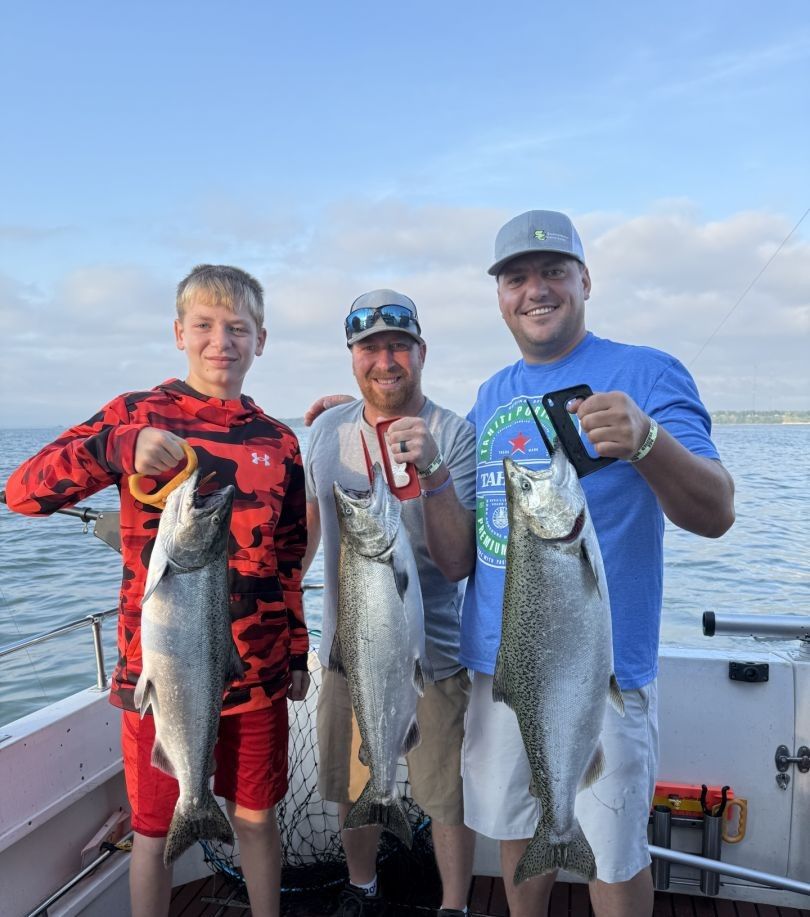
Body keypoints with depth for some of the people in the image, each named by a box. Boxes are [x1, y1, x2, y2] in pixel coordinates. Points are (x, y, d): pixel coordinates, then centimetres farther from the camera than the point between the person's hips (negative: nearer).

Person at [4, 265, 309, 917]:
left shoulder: (279, 441, 4)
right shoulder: (137, 416, -5)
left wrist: (298, 652, 12)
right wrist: (115, 448, -32)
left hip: (258, 673, 3)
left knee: (256, 815, 17)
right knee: (157, 828, 13)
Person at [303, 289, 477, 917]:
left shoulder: (455, 435, -14)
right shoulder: (329, 429, -1)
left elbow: (457, 564, -21)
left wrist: (432, 471, -33)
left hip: (431, 657, -4)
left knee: (448, 798, 12)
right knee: (353, 787, 22)